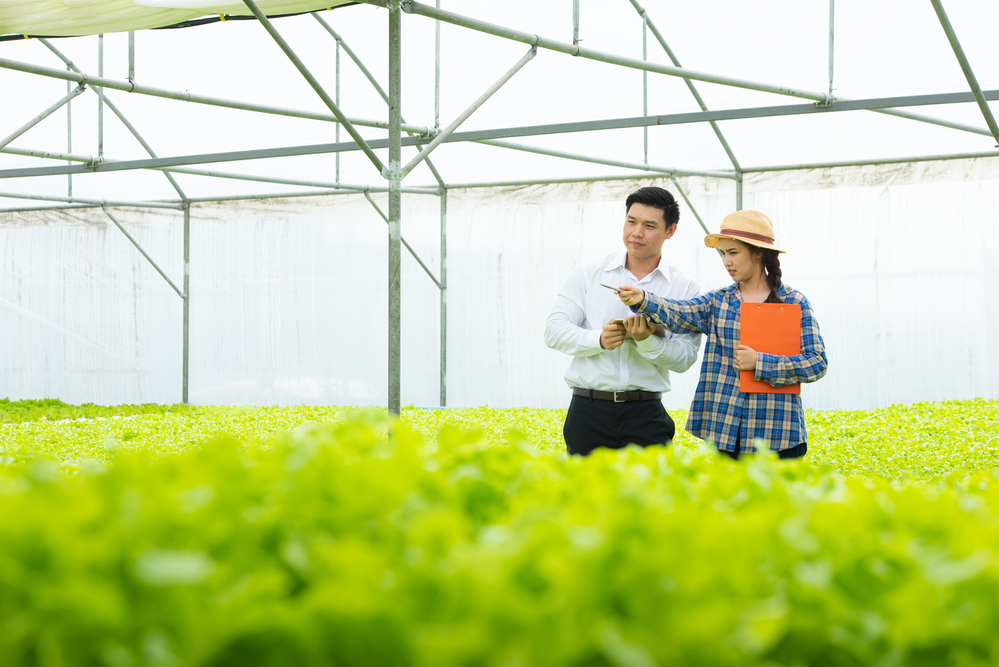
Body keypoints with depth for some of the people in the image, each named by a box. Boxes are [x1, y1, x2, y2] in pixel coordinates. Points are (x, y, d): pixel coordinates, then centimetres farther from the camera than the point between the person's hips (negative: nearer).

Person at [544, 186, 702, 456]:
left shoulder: (685, 288, 5)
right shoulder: (588, 274, 7)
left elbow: (685, 358, 0)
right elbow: (554, 331, 2)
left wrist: (647, 340, -18)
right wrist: (598, 339, -16)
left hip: (645, 414, 0)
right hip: (589, 411, 0)